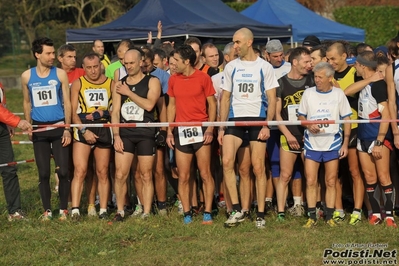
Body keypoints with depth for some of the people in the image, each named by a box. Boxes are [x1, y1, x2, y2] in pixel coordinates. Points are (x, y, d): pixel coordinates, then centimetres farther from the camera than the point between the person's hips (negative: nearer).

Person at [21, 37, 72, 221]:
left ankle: (63, 209, 8)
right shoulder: (27, 76, 3)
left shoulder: (60, 74, -1)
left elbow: (66, 102, 2)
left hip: (59, 127, -1)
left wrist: (67, 129, -4)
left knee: (63, 171, -4)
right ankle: (47, 210, 12)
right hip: (39, 129, 1)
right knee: (43, 173, 3)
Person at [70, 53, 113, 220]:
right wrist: (84, 130, -12)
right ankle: (75, 209, -16)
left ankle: (103, 210, 9)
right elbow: (73, 111, -1)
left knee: (102, 172, 5)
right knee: (80, 171, -11)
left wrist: (101, 113, -12)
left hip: (104, 130, 2)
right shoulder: (78, 84, 5)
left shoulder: (110, 83, 9)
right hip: (83, 130, -2)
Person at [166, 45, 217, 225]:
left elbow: (212, 104, 0)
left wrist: (210, 128, -9)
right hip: (181, 131, 4)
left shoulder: (203, 78, -2)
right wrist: (169, 131, 8)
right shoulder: (173, 80, 9)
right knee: (183, 177, 2)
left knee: (205, 174, -3)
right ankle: (187, 214, 8)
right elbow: (172, 106, 15)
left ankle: (207, 213, 1)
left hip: (201, 130, -3)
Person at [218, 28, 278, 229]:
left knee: (258, 167, -2)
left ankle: (260, 214, 6)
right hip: (235, 119, 3)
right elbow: (225, 98, 14)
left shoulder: (264, 67, 3)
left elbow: (272, 99, 1)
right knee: (227, 161, -14)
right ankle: (236, 210, -7)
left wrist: (267, 124, -11)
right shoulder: (231, 67, 12)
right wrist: (221, 127, 7)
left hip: (258, 119, -3)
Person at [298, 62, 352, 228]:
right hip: (312, 143, 1)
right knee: (310, 181, -3)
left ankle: (329, 217, 9)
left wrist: (345, 144, -1)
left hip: (333, 143, -1)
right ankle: (312, 217, 4)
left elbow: (347, 119, 4)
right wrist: (309, 126, -11)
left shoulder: (338, 94, 1)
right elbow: (301, 116, 11)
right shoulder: (308, 93, 4)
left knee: (331, 182, 2)